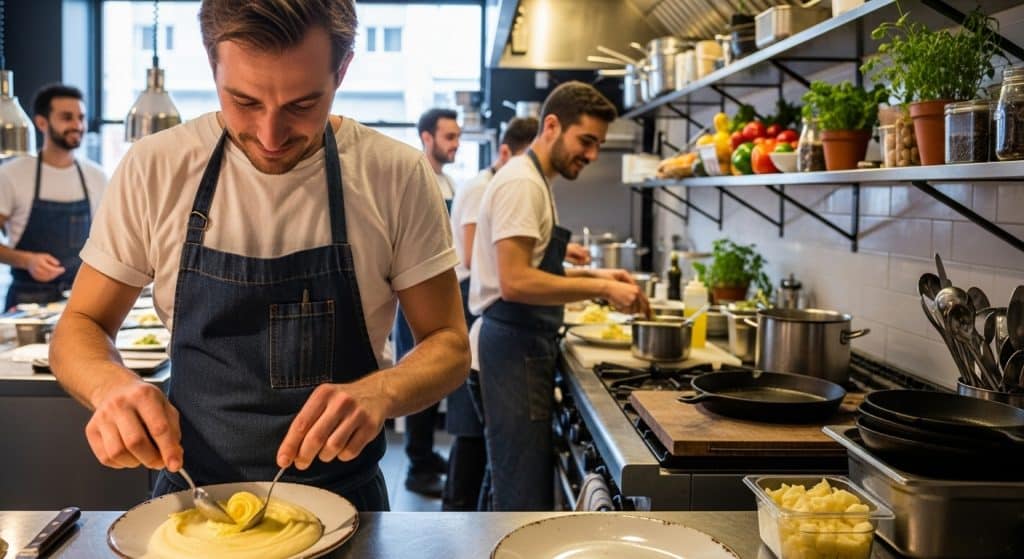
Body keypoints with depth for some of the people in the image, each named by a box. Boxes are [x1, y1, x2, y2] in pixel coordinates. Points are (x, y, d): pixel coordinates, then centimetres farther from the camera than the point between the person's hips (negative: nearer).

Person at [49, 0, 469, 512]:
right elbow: (79, 327, 3)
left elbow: (449, 345, -4)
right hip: (191, 495, 1)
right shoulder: (154, 168, -7)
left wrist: (379, 392, -24)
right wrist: (111, 384, -19)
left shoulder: (397, 176, -10)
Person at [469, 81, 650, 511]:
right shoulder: (521, 183, -15)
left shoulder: (535, 181, 18)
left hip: (525, 348, 11)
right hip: (514, 348, -11)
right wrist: (601, 289, -19)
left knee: (519, 489, 17)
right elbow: (515, 282, -24)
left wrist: (593, 275, 12)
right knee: (525, 495, -5)